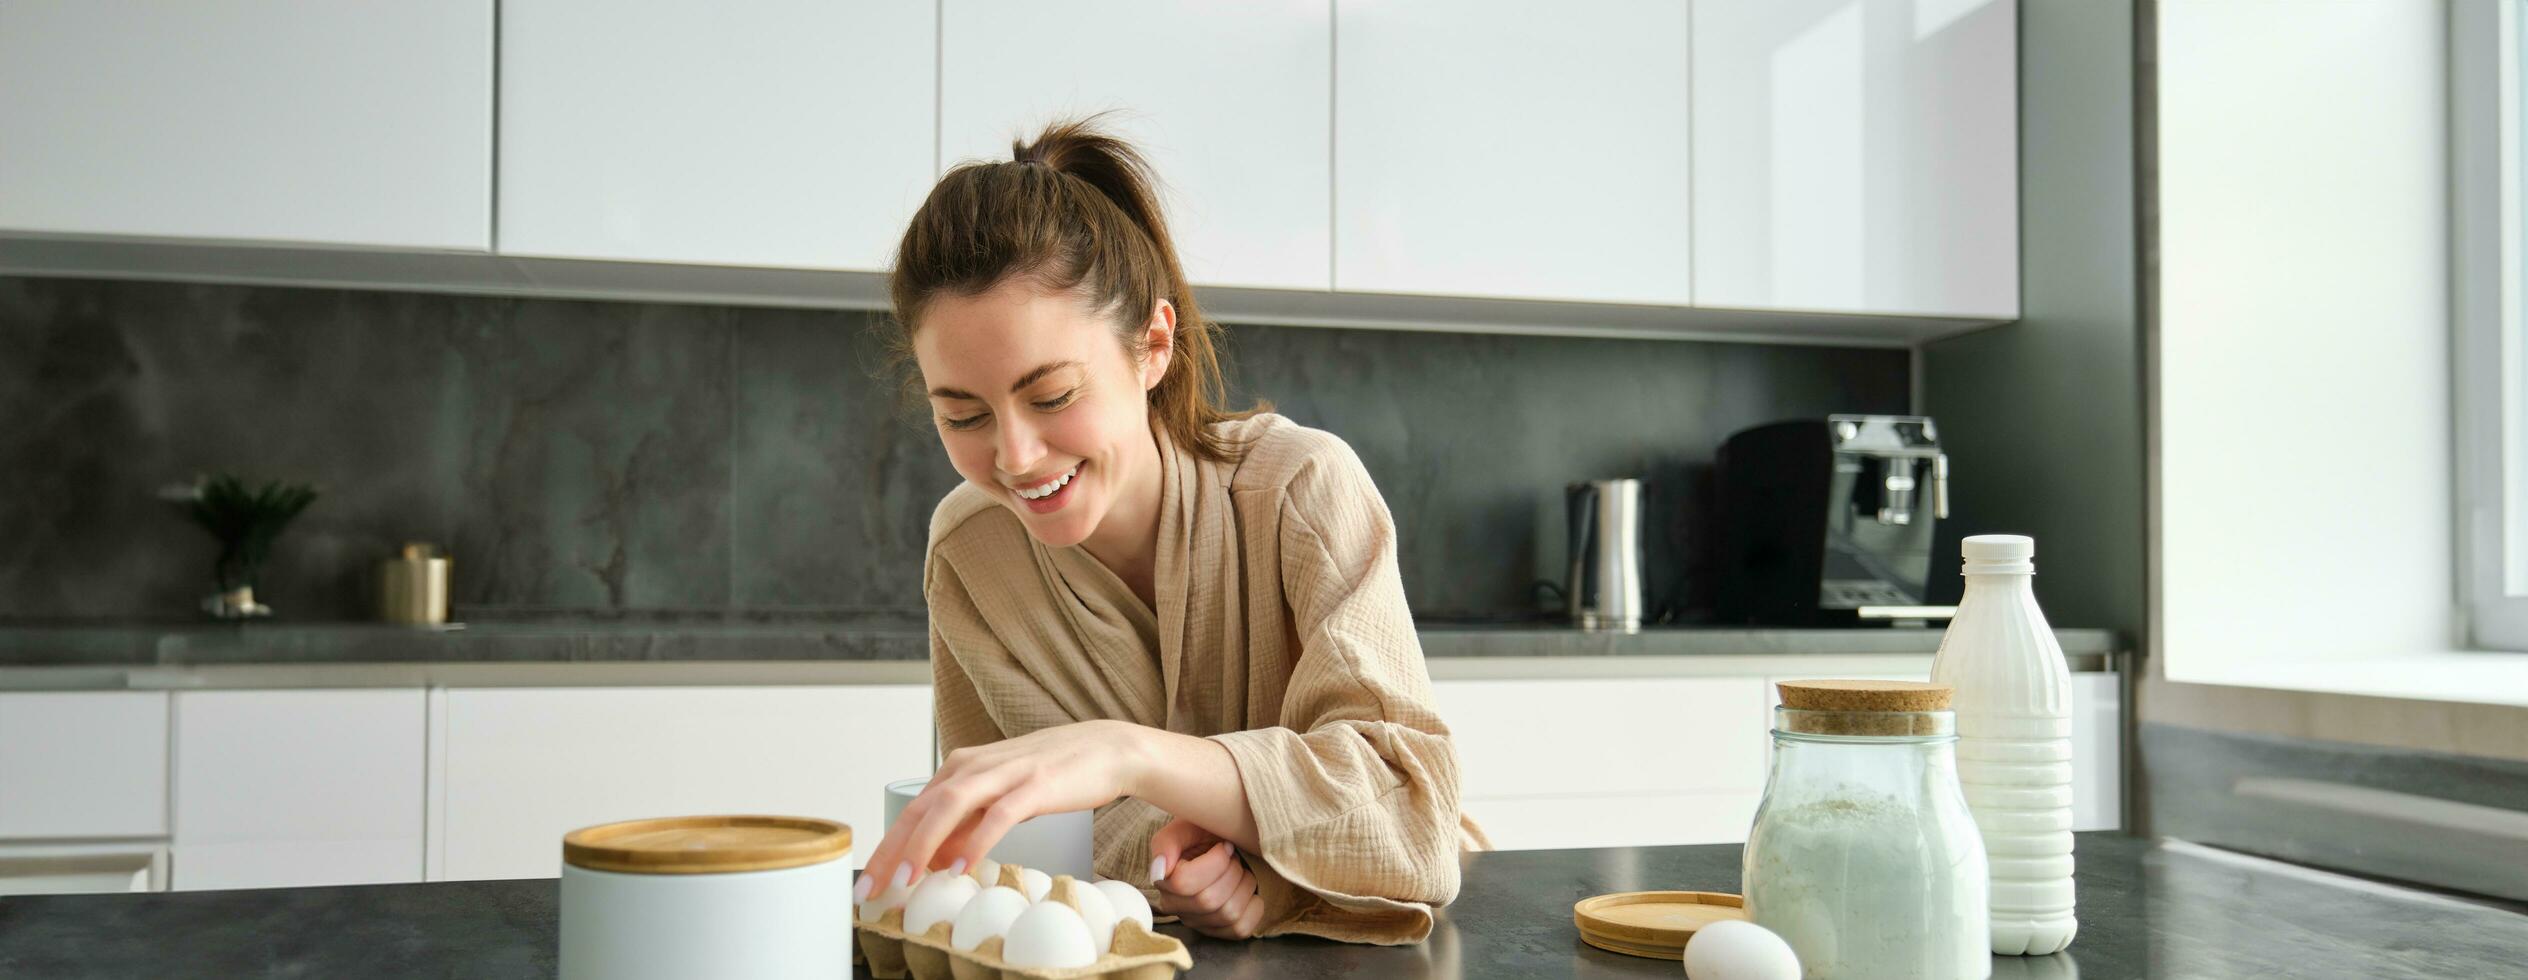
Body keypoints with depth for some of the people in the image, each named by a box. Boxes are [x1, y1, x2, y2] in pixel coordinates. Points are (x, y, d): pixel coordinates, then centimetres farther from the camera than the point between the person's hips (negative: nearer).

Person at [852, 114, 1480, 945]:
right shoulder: (967, 549, -8)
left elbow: (1414, 796, -25)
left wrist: (1130, 754, -38)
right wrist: (1145, 847, -25)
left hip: (1358, 943, -2)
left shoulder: (1302, 492, -19)